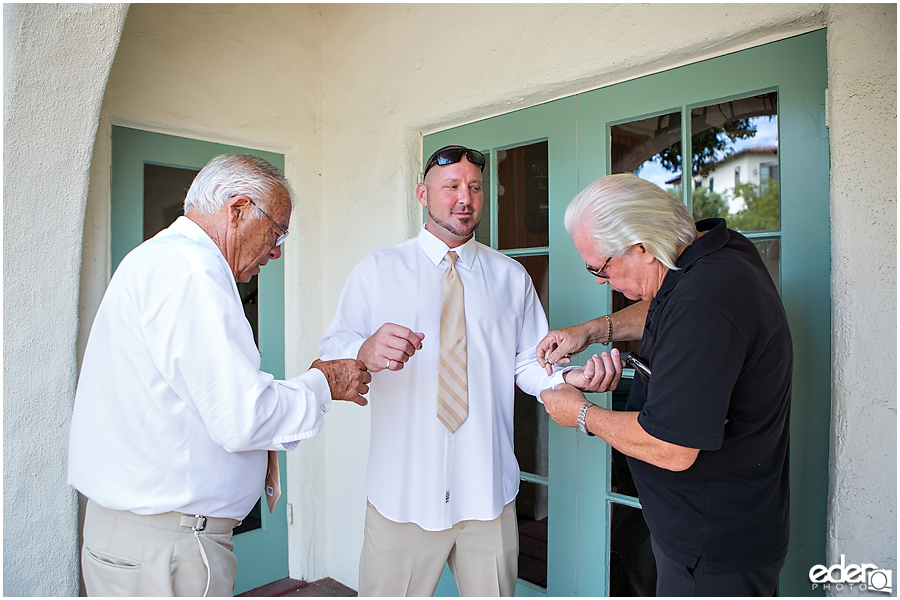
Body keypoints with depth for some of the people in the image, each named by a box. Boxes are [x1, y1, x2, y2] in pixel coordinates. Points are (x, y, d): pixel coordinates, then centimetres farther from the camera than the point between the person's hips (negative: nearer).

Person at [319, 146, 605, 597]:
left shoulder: (511, 277, 11)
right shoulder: (377, 270, 3)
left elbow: (528, 362, 6)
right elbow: (330, 351, -7)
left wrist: (568, 378, -16)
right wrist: (366, 351, -30)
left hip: (488, 490, 2)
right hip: (402, 489, -1)